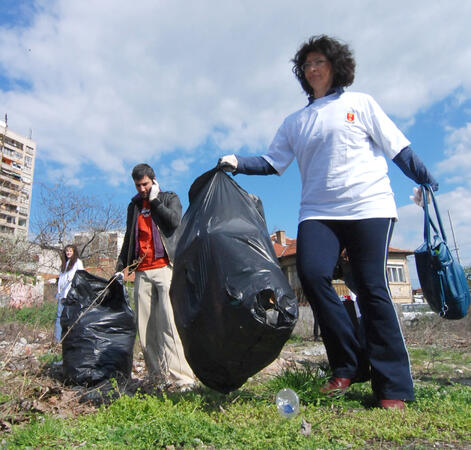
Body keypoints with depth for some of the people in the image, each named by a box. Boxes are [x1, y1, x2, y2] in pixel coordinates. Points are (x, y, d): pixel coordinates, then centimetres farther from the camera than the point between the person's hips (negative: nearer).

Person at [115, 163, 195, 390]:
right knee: (145, 326, 1)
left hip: (165, 267, -5)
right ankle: (157, 375, 7)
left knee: (170, 323, -14)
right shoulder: (134, 205, 23)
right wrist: (121, 263, 19)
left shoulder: (170, 198, 10)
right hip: (142, 272, 5)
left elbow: (174, 221, -9)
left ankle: (181, 377, -14)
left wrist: (155, 200, -1)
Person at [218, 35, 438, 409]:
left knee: (372, 288, -9)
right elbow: (272, 162, 15)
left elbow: (398, 149, 10)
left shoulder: (360, 103, 13)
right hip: (318, 212, 3)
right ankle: (348, 365, -4)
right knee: (312, 273, -21)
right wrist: (238, 164, 0)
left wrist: (428, 182, 3)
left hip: (369, 206, -2)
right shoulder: (295, 122, 21)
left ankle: (394, 387, 4)